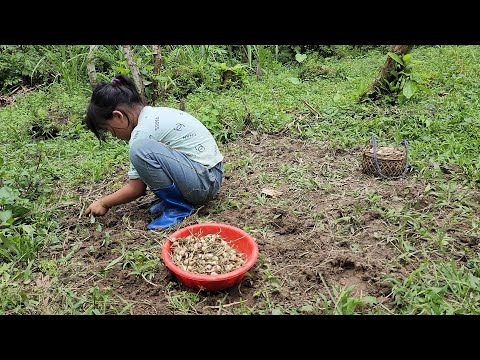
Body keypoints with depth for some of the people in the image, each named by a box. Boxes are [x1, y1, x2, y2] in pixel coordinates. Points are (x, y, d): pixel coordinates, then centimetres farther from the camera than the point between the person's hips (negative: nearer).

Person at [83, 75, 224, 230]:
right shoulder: (155, 114, 10)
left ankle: (178, 206, -9)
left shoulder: (143, 131, -16)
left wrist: (103, 203, 7)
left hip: (204, 181, -10)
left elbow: (137, 188, -8)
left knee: (140, 148, -25)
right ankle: (175, 197, 11)